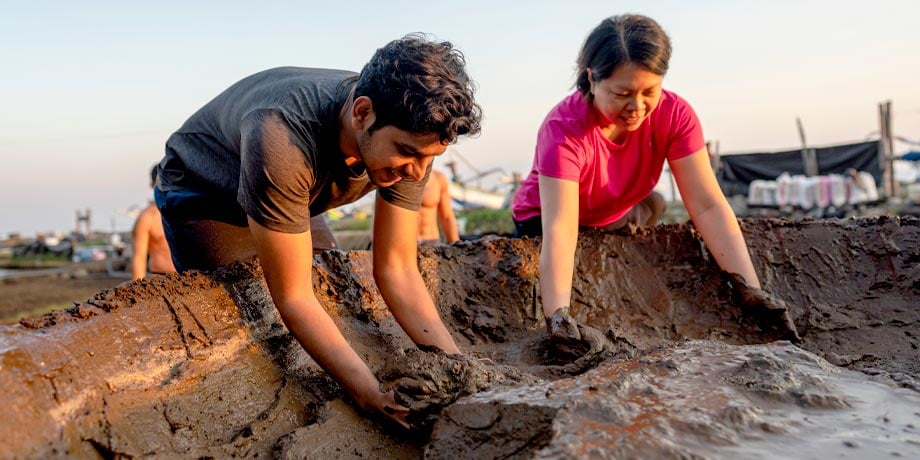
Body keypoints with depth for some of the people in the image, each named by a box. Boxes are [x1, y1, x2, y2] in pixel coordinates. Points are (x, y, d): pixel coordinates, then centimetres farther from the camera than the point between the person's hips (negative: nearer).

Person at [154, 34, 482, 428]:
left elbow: (397, 270, -21)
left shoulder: (411, 133, -27)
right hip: (202, 196, -5)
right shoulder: (281, 138, -45)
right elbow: (293, 298, -38)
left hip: (291, 201, 5)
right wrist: (375, 399, -41)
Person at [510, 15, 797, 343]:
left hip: (616, 220, 5)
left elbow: (708, 207, -29)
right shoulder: (563, 129, -35)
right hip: (543, 224, -5)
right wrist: (558, 317, -58)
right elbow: (559, 230, -45)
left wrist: (751, 289, -40)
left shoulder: (675, 115, -24)